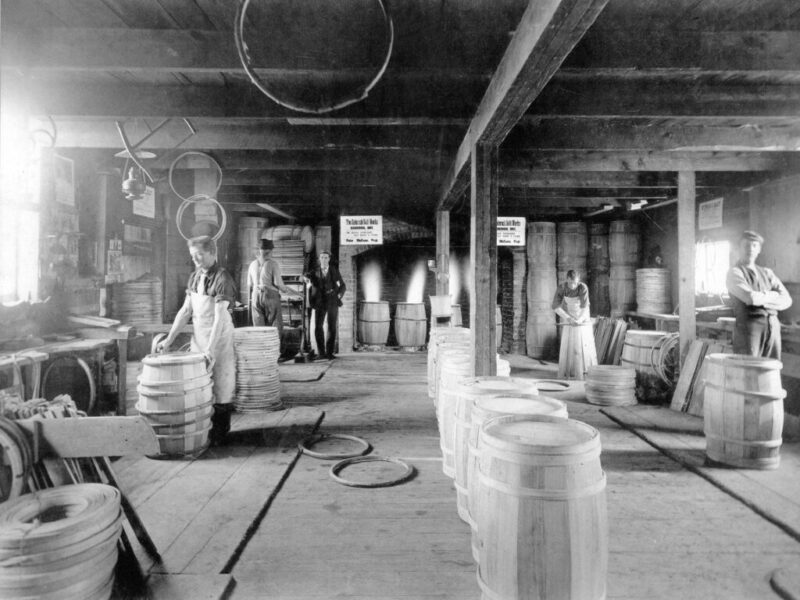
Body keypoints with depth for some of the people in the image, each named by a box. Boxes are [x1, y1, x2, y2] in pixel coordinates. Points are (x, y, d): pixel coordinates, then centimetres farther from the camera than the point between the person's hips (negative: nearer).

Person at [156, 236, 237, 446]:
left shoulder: (222, 279, -15)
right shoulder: (194, 277, 8)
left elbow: (220, 317, -21)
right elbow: (185, 311, 11)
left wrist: (210, 349, -26)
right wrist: (169, 339, 6)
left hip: (219, 338, -7)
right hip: (198, 337, 7)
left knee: (221, 385, 3)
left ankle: (220, 432, 16)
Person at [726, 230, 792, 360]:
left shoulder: (767, 273, 18)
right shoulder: (734, 272, 0)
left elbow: (787, 300, 9)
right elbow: (751, 298, -15)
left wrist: (761, 299, -7)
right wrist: (773, 295, 2)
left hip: (773, 326, 6)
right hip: (749, 326, -6)